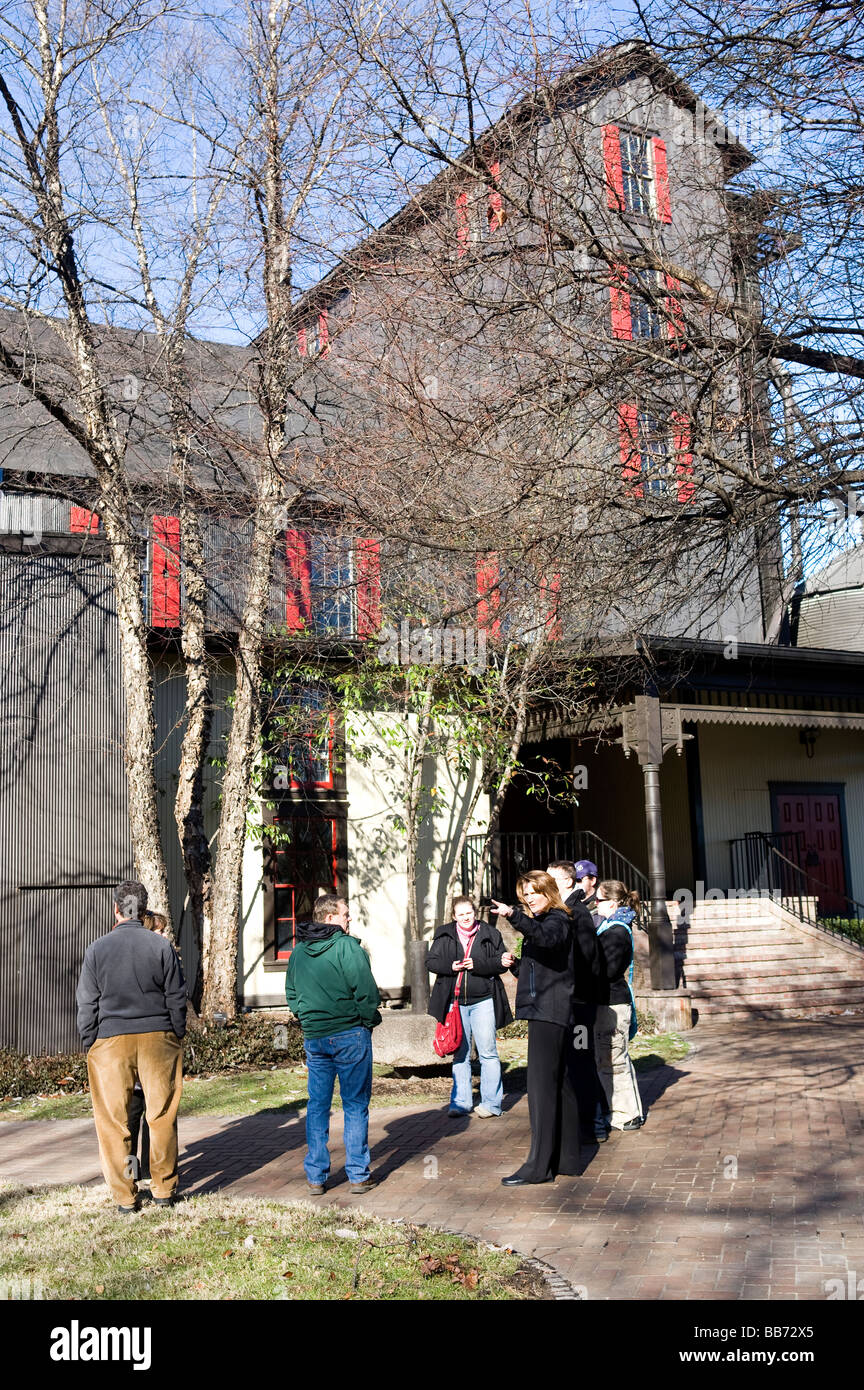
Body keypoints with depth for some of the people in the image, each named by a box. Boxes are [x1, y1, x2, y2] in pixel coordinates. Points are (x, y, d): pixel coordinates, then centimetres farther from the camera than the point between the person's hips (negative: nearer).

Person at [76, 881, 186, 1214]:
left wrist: (89, 1045, 11)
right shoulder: (162, 946, -2)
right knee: (162, 1116, 10)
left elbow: (87, 1004, 2)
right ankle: (164, 1188, 18)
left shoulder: (97, 949, -2)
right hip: (158, 1037, 1)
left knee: (113, 1120, 8)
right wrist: (177, 1037, 12)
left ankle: (124, 1196, 12)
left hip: (111, 1041, -1)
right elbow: (177, 997, 2)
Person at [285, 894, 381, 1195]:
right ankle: (358, 1175, 10)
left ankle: (315, 1176, 15)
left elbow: (291, 995, 15)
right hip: (349, 1034, -5)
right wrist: (369, 1021, 0)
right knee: (355, 1105, 5)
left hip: (313, 1038, 5)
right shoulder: (347, 946, -12)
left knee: (317, 1106, 11)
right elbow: (366, 990, -15)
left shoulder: (298, 951, 9)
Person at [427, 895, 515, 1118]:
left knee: (488, 1053, -1)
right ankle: (460, 1102, 17)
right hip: (455, 1002, 2)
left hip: (483, 1001, -2)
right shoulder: (444, 935, 6)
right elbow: (431, 961, 4)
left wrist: (477, 965, -16)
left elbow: (502, 963, -3)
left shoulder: (490, 934, 1)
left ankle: (491, 1102, 7)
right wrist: (450, 966, -14)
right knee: (460, 1054, 9)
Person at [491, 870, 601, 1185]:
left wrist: (514, 915, -45)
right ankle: (567, 1157, 17)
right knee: (560, 1084, 12)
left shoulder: (558, 920, -10)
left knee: (542, 1085, -11)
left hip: (549, 1012, -10)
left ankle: (539, 1165, -11)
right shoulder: (544, 920, 20)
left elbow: (546, 937, -36)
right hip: (548, 1012, 10)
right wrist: (517, 964, 16)